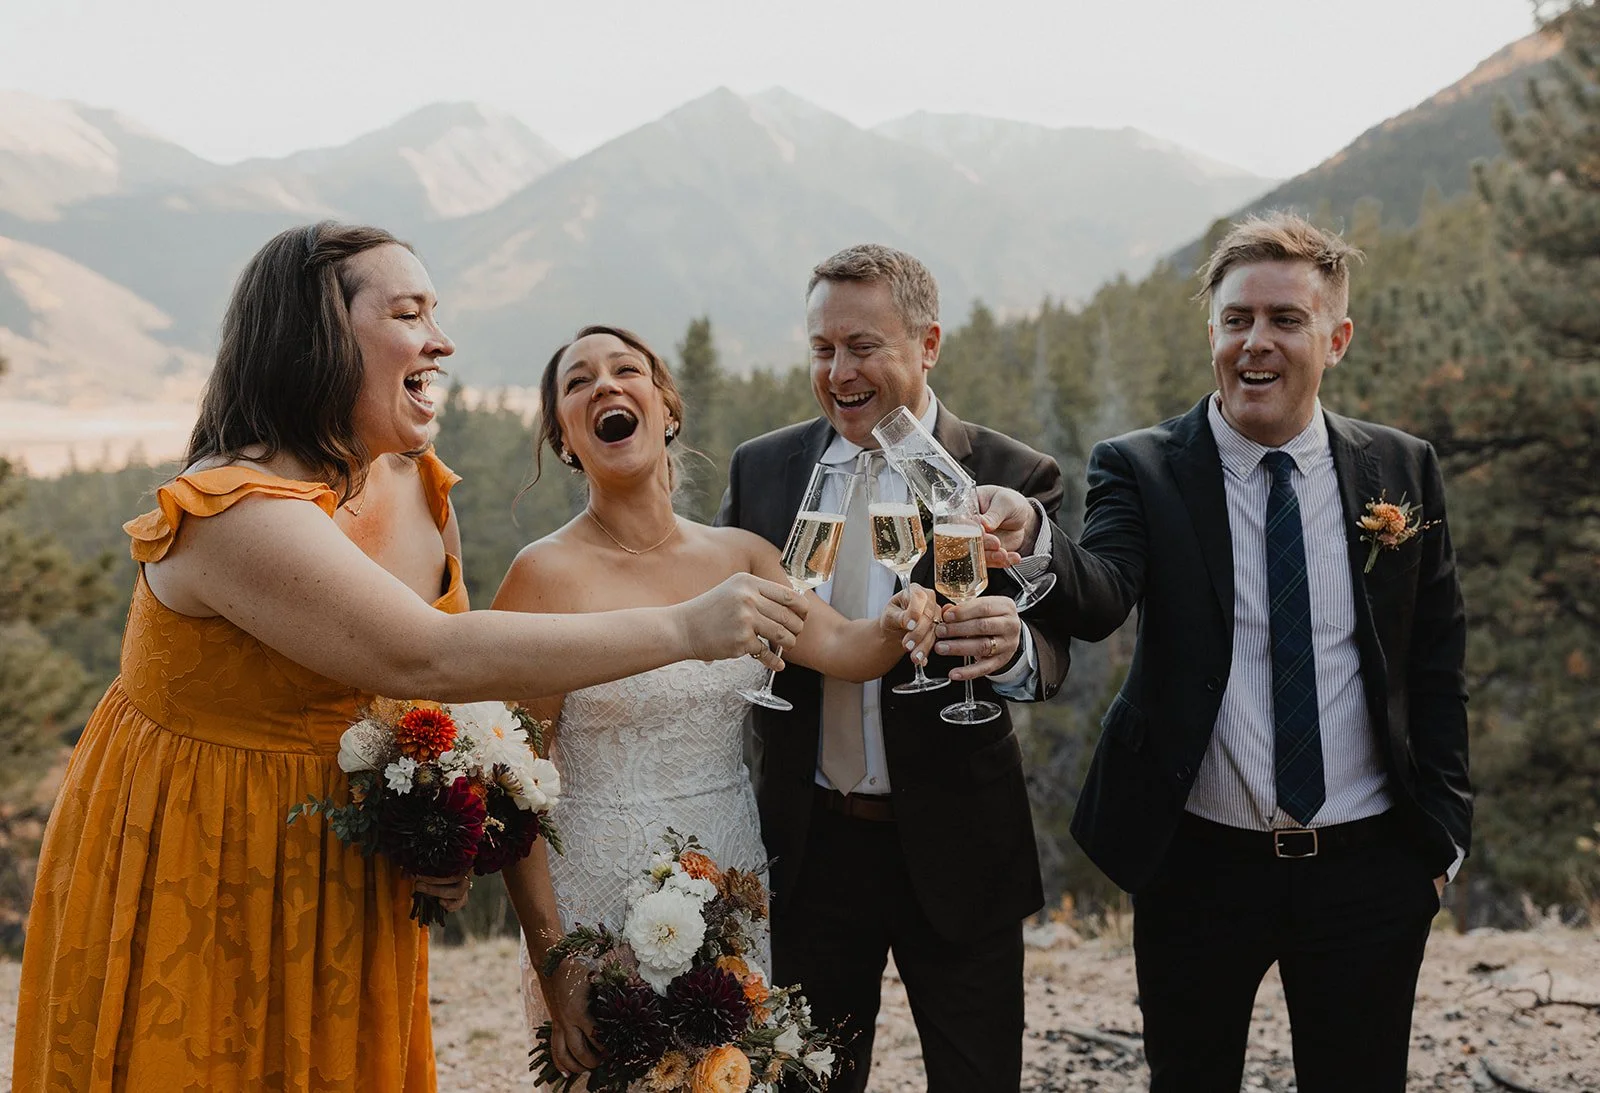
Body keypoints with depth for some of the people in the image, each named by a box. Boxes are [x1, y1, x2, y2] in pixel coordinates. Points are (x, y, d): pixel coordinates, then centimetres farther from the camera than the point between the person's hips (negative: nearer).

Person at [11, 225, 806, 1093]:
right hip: (199, 876, -7)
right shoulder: (236, 510, -27)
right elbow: (424, 660, -35)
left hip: (345, 874, 7)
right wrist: (684, 629, -34)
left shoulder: (416, 488, -1)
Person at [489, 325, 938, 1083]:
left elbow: (838, 644, -11)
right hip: (603, 906, -4)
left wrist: (896, 627, -33)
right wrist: (552, 964, -15)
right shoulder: (547, 573, -11)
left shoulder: (739, 555, 3)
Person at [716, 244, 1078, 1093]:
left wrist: (1011, 647, -36)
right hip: (809, 842, 2)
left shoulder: (1010, 480, -6)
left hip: (956, 851, -2)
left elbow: (1051, 654, -13)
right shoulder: (761, 470, 3)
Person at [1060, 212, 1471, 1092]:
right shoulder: (1140, 470, -4)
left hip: (1369, 865, 1)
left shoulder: (1403, 472, 2)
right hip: (1199, 864, -1)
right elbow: (1098, 603, -23)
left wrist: (1443, 829, 5)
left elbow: (1437, 665, 7)